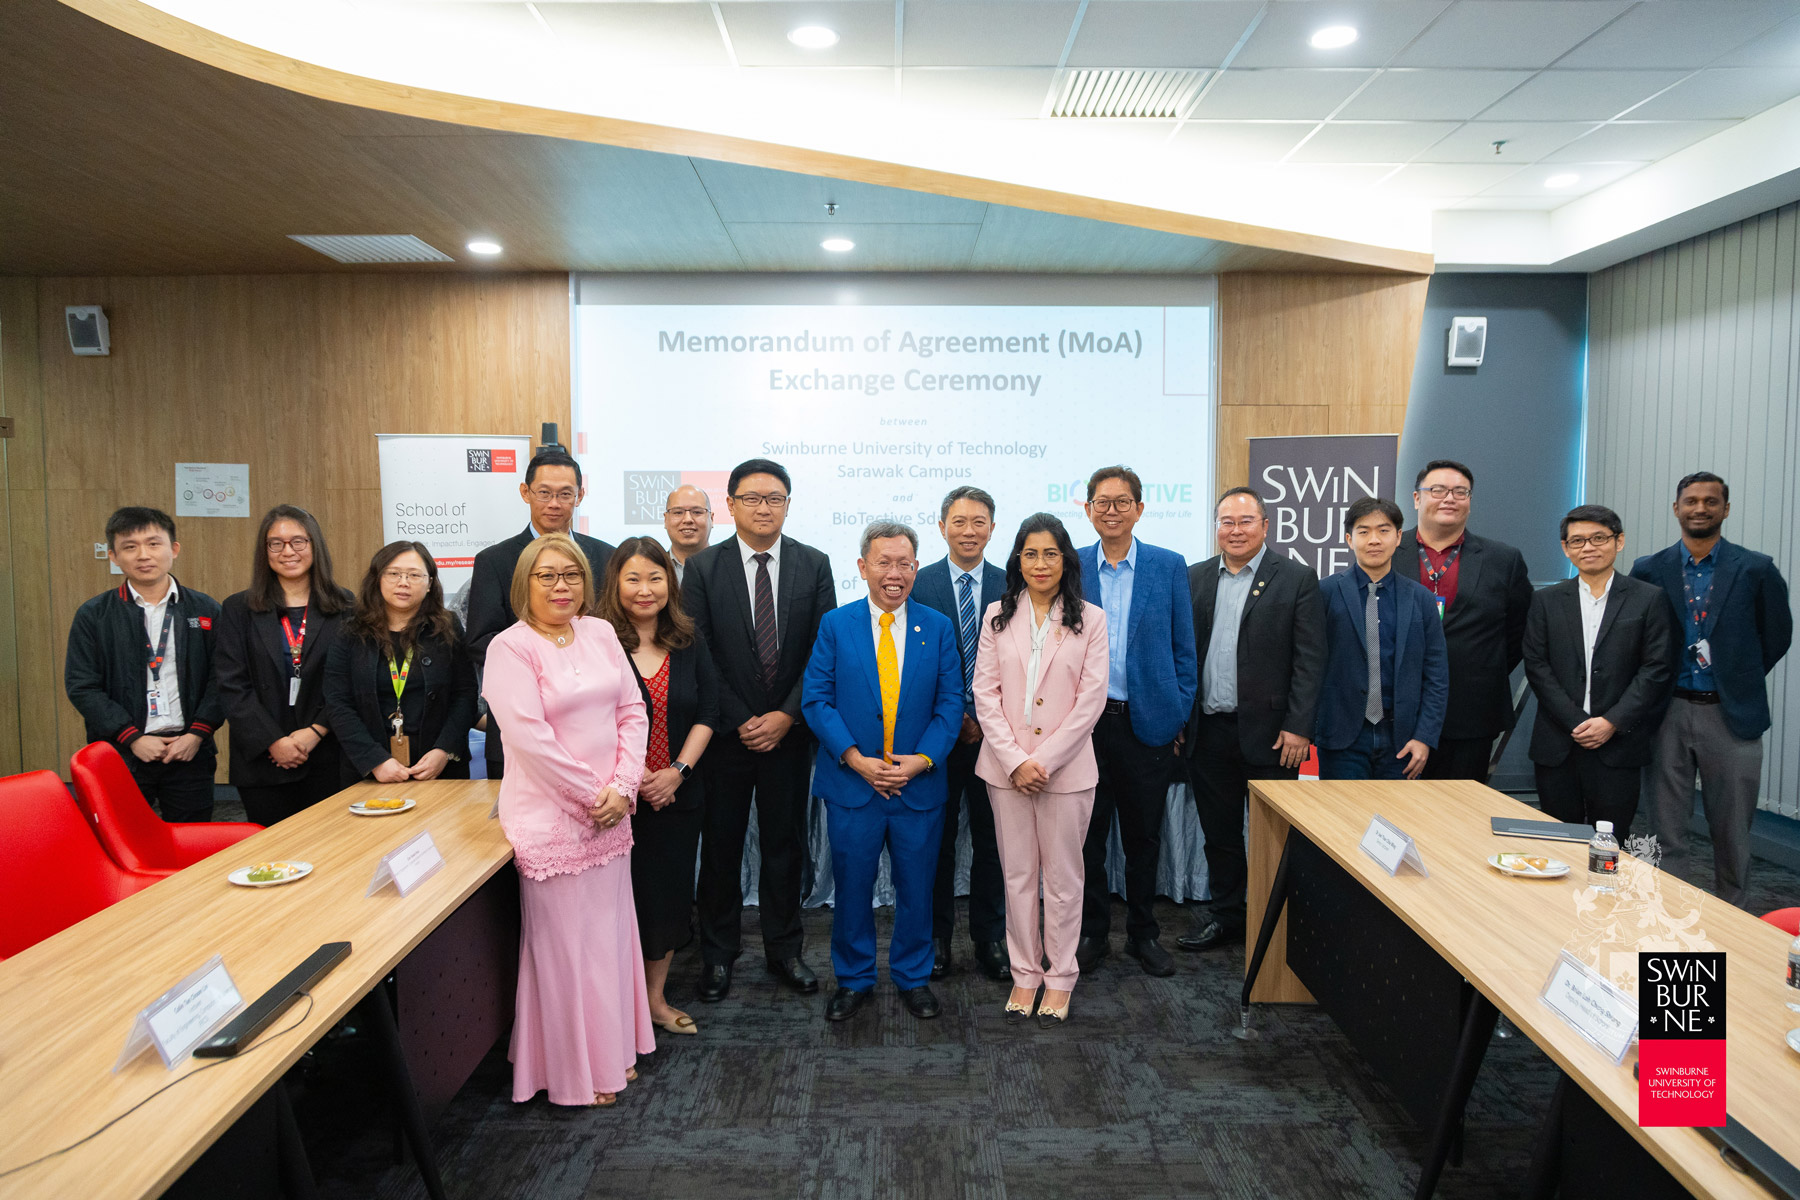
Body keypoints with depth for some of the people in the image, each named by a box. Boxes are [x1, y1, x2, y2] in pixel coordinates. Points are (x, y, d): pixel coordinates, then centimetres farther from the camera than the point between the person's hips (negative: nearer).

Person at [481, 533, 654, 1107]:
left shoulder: (600, 633, 8)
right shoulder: (511, 647, -10)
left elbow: (632, 711, 6)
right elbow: (531, 738, -16)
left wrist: (622, 787, -5)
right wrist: (592, 795, -12)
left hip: (609, 811, 6)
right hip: (551, 816, -6)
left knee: (609, 929, 14)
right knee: (564, 940, 4)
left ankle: (613, 1050, 32)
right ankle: (574, 1070, 21)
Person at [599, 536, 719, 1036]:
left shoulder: (689, 646, 5)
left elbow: (707, 712, 2)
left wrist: (677, 771, -10)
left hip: (678, 795, 4)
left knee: (670, 896, 12)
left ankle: (656, 999, 30)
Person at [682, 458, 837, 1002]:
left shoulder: (814, 565, 1)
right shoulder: (703, 567, -2)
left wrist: (787, 716, -10)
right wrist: (738, 721, -10)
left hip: (789, 731, 1)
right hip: (724, 732, -1)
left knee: (786, 843, 11)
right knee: (720, 845, 9)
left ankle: (784, 948, 26)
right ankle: (718, 953, 24)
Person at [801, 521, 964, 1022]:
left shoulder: (938, 628, 3)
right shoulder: (835, 624, 0)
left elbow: (950, 703, 0)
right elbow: (816, 700, -4)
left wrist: (921, 760, -13)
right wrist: (855, 759, -14)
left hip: (919, 785, 1)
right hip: (851, 782, -1)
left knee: (916, 887, 12)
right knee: (852, 886, 10)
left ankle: (913, 976, 32)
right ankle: (853, 979, 30)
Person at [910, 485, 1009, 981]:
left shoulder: (1012, 587, 5)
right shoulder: (918, 585, 0)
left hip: (995, 734, 1)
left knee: (991, 840, 9)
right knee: (936, 840, 8)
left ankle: (990, 941, 23)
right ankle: (935, 941, 22)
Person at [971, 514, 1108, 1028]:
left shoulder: (1090, 620, -1)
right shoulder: (998, 615, 4)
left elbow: (1091, 699, -6)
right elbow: (985, 692, 0)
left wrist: (1045, 760, -12)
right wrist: (1015, 760, -11)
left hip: (1067, 766, -1)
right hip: (1007, 766, 2)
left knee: (1063, 876, 8)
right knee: (1018, 874, 11)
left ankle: (1060, 978, 24)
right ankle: (1024, 975, 25)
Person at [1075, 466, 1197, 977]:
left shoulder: (1170, 566, 2)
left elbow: (1183, 648, 4)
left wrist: (1180, 714, -1)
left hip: (1147, 721, 0)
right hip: (1085, 723, 0)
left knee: (1144, 836, 11)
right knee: (1086, 834, 9)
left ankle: (1143, 933, 27)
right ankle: (1091, 931, 25)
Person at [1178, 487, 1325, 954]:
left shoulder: (1297, 579, -1)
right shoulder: (1194, 579, 9)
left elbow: (1310, 659, -6)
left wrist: (1298, 727, -12)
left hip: (1268, 732, -3)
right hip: (1208, 731, 4)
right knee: (1219, 832, 14)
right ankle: (1224, 916, 29)